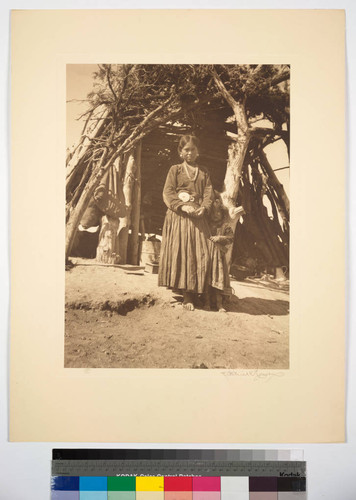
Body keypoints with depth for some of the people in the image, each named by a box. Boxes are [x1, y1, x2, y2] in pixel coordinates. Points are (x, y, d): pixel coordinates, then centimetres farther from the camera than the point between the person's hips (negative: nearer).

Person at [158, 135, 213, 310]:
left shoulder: (203, 172, 19)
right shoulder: (175, 169, 10)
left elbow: (208, 194, 9)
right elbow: (167, 192, 0)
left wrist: (204, 208, -13)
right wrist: (181, 206, -16)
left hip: (197, 218, 2)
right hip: (178, 216, -2)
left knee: (200, 255, -6)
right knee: (177, 253, -6)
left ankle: (189, 296, -4)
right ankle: (178, 288, 2)